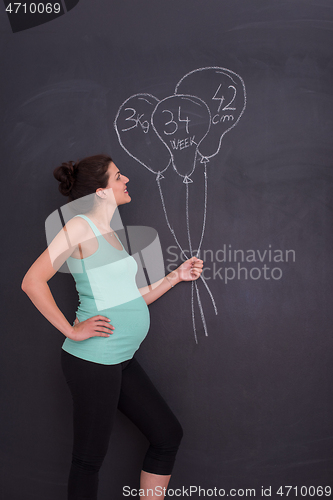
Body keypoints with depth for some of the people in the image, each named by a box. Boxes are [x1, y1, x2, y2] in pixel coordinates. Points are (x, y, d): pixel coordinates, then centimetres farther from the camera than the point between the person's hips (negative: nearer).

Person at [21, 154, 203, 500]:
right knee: (89, 458, 4)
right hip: (93, 359, -9)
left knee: (168, 435, 13)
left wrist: (177, 276, 12)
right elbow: (32, 282, -19)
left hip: (122, 361, 9)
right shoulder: (81, 226, -10)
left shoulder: (110, 233, 15)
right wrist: (71, 330, -17)